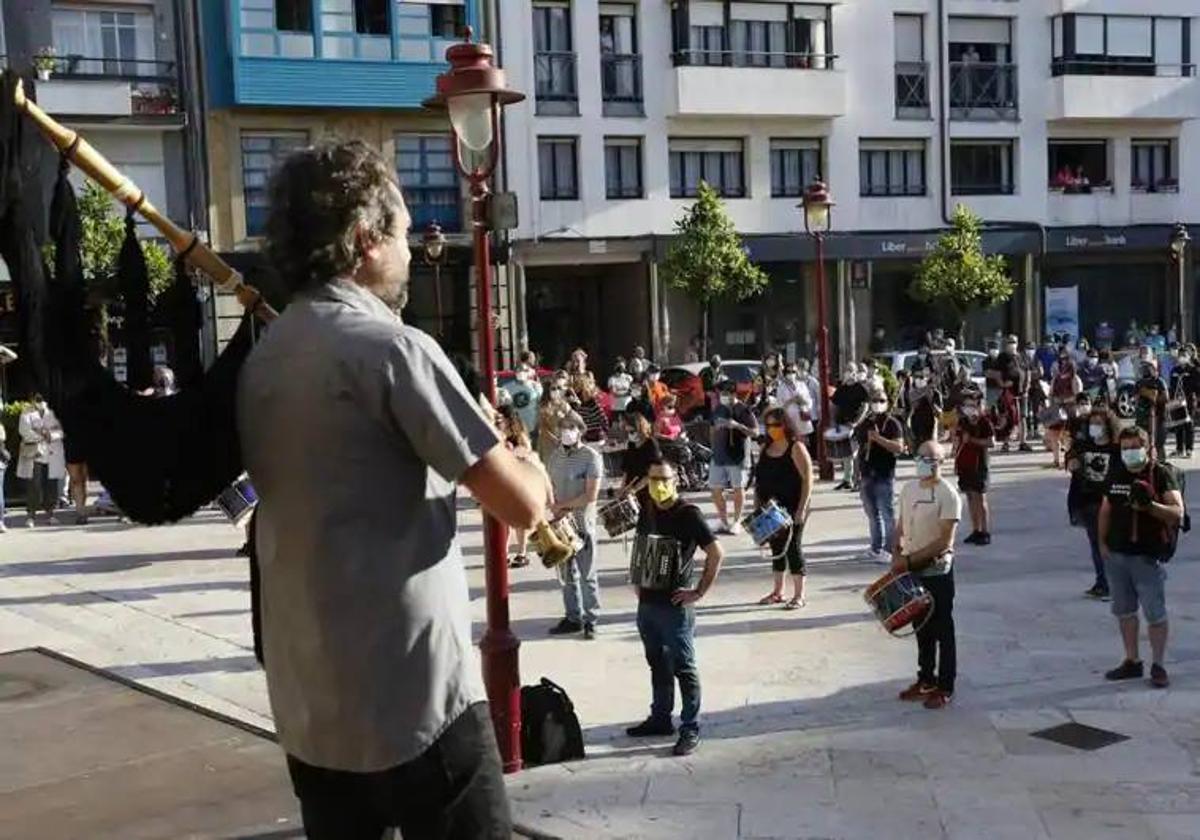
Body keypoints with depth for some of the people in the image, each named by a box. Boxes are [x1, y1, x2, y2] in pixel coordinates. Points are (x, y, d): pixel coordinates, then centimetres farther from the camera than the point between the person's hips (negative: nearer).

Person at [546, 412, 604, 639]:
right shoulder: (555, 456, 8)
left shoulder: (591, 457, -9)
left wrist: (562, 505, -10)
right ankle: (573, 618, 22)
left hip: (583, 523, -5)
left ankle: (591, 620, 10)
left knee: (588, 575, 1)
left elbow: (590, 496, -14)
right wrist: (555, 509, -7)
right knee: (567, 574, 13)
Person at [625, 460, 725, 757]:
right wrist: (638, 582, 14)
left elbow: (716, 553, -17)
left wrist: (699, 592, -14)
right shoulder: (647, 512, 8)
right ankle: (660, 719, 32)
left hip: (675, 607, -7)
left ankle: (691, 730, 11)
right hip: (647, 604, 7)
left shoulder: (688, 514, -14)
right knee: (657, 665, 19)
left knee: (684, 669, 2)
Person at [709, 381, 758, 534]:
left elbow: (755, 432, -11)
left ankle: (737, 522, 14)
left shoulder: (743, 410, -7)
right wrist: (713, 448, 15)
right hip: (719, 455, 6)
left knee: (738, 488, 3)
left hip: (737, 456, -6)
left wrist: (737, 425, -24)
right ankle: (724, 521, 17)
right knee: (715, 489, 4)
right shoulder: (718, 409, 10)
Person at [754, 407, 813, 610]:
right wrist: (757, 507, 10)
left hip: (791, 509, -6)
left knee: (793, 547, -3)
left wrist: (802, 509, -17)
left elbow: (807, 480, -13)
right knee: (776, 547, 13)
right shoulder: (765, 448, 10)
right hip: (769, 508, 6)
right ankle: (777, 591, 23)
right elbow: (758, 479, 15)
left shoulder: (796, 448, -9)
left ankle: (799, 595, 6)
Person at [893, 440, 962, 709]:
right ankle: (926, 679, 29)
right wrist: (898, 554, -3)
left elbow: (944, 541, -19)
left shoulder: (948, 495, -15)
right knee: (922, 627, 16)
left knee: (942, 630, 4)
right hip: (912, 570, 6)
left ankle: (945, 687, 13)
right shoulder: (908, 489, 6)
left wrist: (910, 559, -19)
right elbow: (901, 527, 15)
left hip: (937, 571, -6)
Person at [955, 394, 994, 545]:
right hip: (964, 464, 6)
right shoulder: (962, 421, 10)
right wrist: (956, 461, 13)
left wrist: (971, 440, -20)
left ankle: (986, 532, -5)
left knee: (980, 497, -8)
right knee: (970, 497, 9)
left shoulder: (984, 422, -7)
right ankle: (976, 531, 16)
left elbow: (990, 442, -14)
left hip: (978, 465, -6)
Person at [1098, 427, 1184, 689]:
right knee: (1124, 611, 13)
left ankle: (1158, 665, 12)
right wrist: (1103, 542, 10)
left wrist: (1149, 505, -31)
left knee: (1155, 614, 0)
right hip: (1116, 555, 6)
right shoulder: (1116, 474, 9)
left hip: (1148, 556, -6)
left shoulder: (1162, 474, -7)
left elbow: (1177, 512, -15)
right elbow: (1106, 510, 18)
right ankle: (1132, 662, 25)